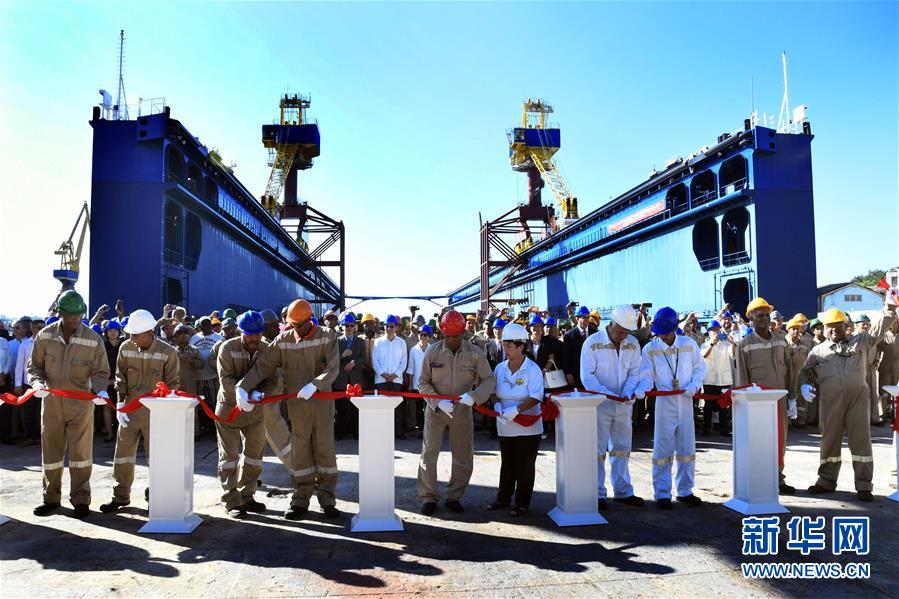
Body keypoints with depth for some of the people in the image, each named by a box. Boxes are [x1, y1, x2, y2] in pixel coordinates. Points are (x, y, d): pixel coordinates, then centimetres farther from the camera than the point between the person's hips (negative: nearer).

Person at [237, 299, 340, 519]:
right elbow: (262, 366, -3)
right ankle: (301, 500, 16)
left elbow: (333, 368, -15)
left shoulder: (327, 338, -5)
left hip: (322, 401, -1)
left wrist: (314, 385, -31)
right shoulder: (283, 341, 0)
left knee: (325, 449, 5)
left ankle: (327, 499, 14)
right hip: (296, 404, 1)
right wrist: (243, 387, -15)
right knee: (300, 452, 7)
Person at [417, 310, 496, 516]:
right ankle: (429, 497, 15)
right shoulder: (432, 351, -8)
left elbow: (490, 380, -7)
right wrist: (438, 401, -21)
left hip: (462, 410, 1)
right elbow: (423, 383, -5)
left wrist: (473, 396, -26)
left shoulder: (474, 353, -8)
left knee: (463, 457, 8)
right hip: (436, 409, -1)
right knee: (429, 453, 0)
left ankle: (454, 497, 26)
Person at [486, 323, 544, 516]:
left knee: (524, 466, 5)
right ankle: (503, 498, 29)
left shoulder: (533, 370, -13)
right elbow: (493, 391, 6)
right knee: (507, 464, 17)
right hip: (505, 426, 5)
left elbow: (536, 398, -19)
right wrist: (497, 404, -15)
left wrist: (516, 409, -27)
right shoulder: (500, 368, 2)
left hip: (527, 426, -5)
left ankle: (522, 504, 16)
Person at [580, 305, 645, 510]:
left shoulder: (633, 343, 1)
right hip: (599, 404, -5)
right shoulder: (592, 343, -13)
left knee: (622, 448, 14)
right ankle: (597, 494, 12)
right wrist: (608, 394, -23)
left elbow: (635, 372, 4)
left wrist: (628, 392, -14)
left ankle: (623, 491, 26)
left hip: (624, 404, 5)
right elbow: (587, 377, -14)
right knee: (598, 450, 2)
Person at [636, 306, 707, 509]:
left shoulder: (689, 344, -1)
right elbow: (646, 376, -5)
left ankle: (685, 491, 23)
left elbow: (700, 367, 8)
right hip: (664, 403, -2)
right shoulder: (650, 349, -5)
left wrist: (694, 385, -10)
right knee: (663, 450, 0)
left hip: (686, 402, 2)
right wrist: (641, 390, -25)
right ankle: (662, 493, 9)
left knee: (687, 449, 10)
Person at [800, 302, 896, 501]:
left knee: (861, 441, 0)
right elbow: (805, 371, 15)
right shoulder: (818, 350, 13)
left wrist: (890, 306, -1)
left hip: (858, 398, -1)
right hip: (830, 401, 1)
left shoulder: (860, 341, 13)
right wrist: (804, 385, -4)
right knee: (830, 440, 8)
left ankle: (864, 485, 7)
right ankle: (826, 480, 20)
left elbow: (880, 328, 8)